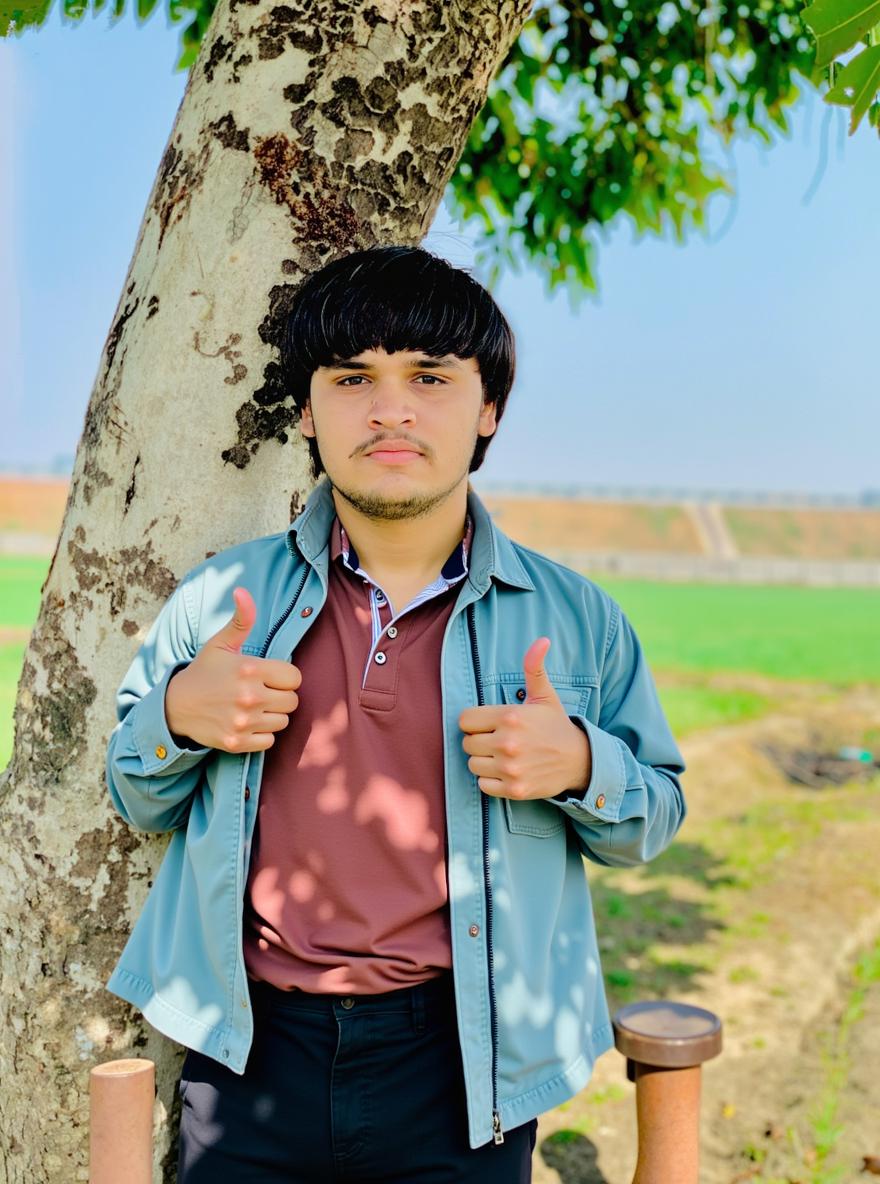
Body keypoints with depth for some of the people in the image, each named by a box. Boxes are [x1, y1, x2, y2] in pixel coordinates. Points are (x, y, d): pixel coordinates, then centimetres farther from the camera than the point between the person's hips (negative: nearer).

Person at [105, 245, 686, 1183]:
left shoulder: (575, 618, 0)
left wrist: (579, 765, -14)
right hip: (253, 1060, 1)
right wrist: (175, 717, -10)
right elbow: (137, 801, 12)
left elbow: (655, 815, 9)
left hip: (464, 1072, 0)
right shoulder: (221, 600, 2)